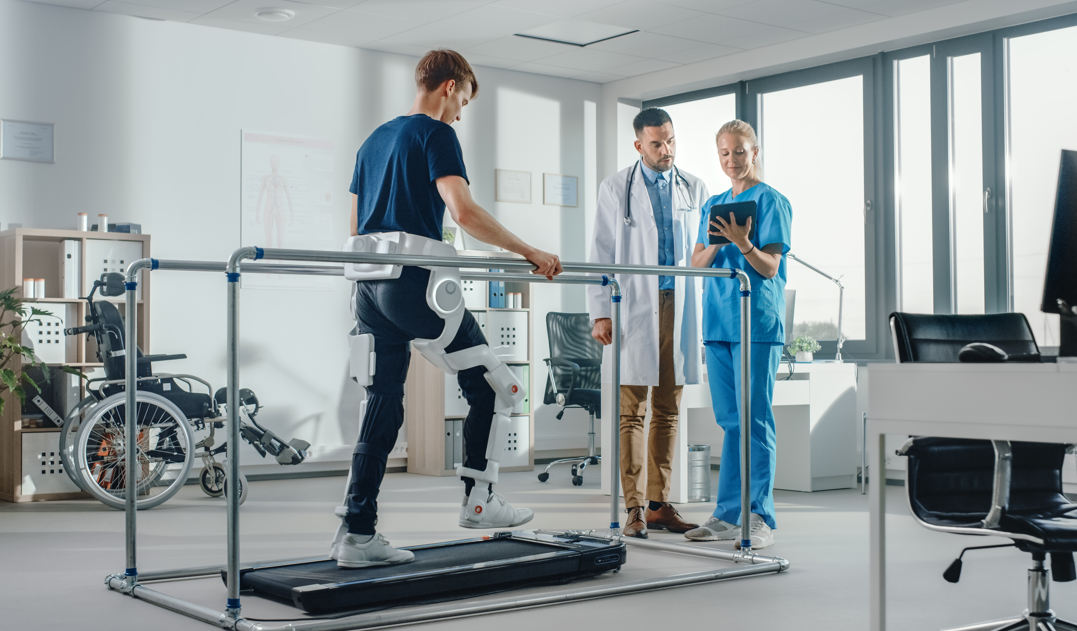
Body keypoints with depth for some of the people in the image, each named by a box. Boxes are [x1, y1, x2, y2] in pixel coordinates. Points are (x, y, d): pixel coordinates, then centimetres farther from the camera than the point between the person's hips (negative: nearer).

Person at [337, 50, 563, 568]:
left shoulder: (374, 140, 22)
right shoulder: (435, 134, -3)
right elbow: (464, 212, -17)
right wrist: (530, 253, -13)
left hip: (369, 287, 8)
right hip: (414, 283, -8)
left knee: (381, 408, 8)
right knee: (487, 384, 8)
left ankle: (358, 536, 7)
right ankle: (477, 500, 10)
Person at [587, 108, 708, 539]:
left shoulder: (695, 190, 13)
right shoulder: (615, 189, 6)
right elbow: (601, 254, 4)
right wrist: (600, 313, -5)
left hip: (680, 307, 3)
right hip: (633, 308, -3)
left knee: (668, 412, 6)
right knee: (631, 412, -5)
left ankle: (659, 505, 13)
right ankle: (633, 508, -1)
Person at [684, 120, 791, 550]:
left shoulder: (771, 201, -1)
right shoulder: (713, 205, 18)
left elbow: (770, 267, -8)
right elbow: (696, 264, 13)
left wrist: (743, 243, -25)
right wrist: (716, 244, -7)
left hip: (758, 323, -6)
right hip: (718, 321, 6)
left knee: (755, 421, -6)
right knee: (731, 421, 9)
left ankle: (759, 518, -2)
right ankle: (729, 514, 13)